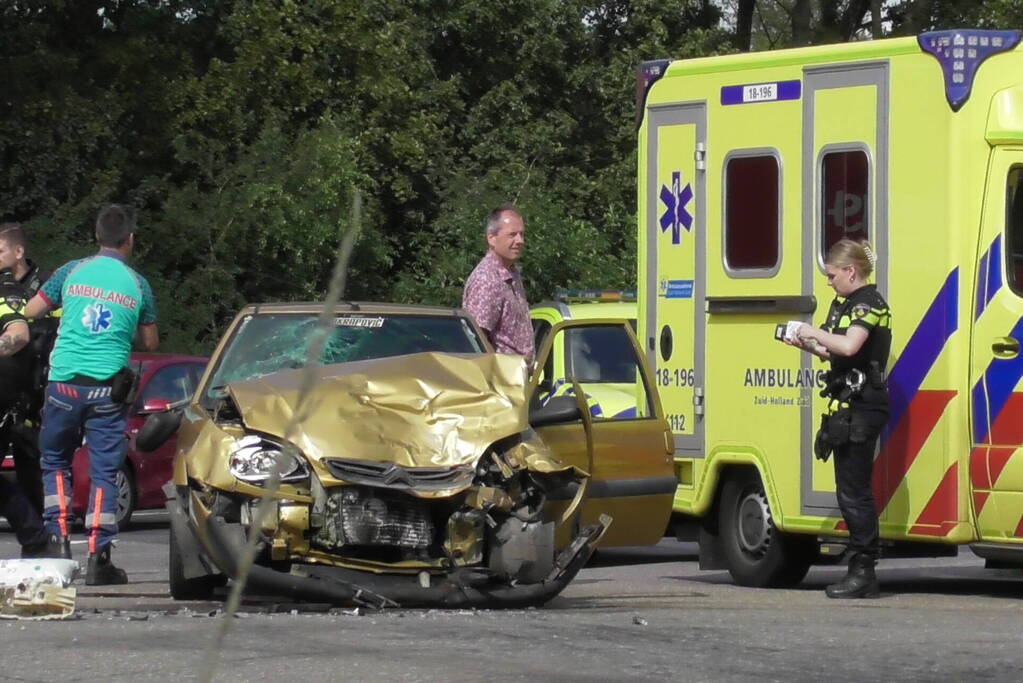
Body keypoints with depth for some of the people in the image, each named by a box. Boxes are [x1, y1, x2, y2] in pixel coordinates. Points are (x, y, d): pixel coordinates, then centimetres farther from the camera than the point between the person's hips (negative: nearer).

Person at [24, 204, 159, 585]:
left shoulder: (73, 272, 3)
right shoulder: (137, 285, 3)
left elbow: (31, 312, 9)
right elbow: (150, 344, 13)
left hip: (65, 382, 1)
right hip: (108, 390, -1)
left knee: (54, 462, 17)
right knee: (104, 472, 2)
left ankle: (57, 538, 4)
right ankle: (98, 559, -4)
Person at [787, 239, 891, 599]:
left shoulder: (869, 302, -11)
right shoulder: (844, 304, 20)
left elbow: (849, 346, -27)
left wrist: (816, 333, -14)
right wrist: (808, 345, 9)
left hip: (862, 407, -10)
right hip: (846, 407, 10)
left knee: (854, 491, -9)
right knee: (850, 491, 10)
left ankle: (863, 572, -7)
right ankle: (862, 573, 13)